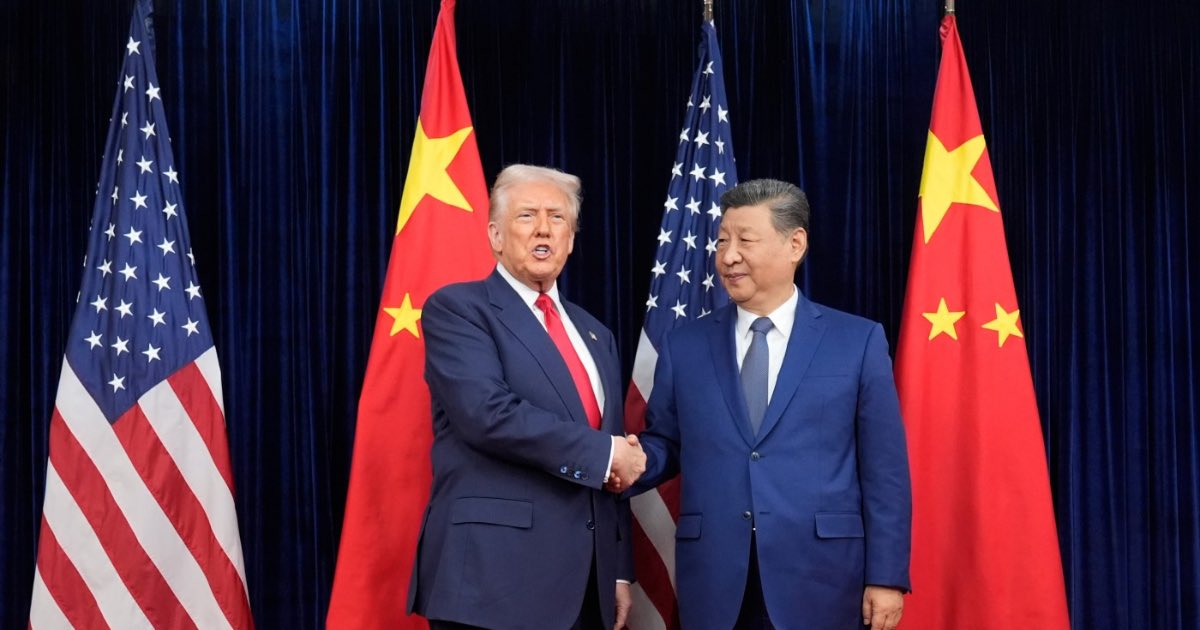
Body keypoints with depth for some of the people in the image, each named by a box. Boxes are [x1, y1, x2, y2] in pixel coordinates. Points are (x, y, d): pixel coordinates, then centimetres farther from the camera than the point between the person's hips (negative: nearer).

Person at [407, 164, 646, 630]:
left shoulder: (595, 335, 19)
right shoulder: (457, 308, -2)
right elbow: (488, 412, -19)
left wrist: (620, 571, 12)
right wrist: (602, 452, -13)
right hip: (496, 574, -6)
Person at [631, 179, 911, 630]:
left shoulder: (858, 341, 2)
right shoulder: (683, 347, 8)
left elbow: (883, 470, 0)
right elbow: (663, 446, 11)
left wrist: (886, 576, -4)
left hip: (819, 578, -2)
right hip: (714, 582, 2)